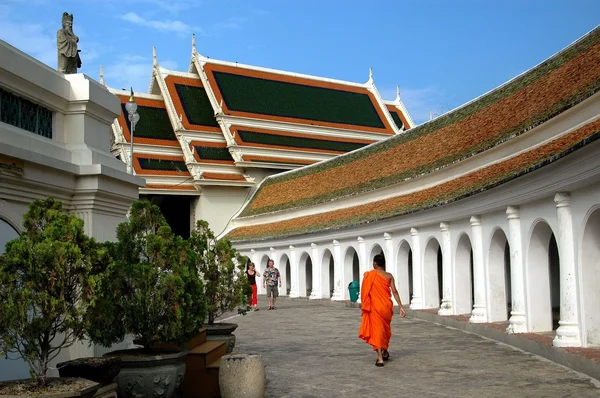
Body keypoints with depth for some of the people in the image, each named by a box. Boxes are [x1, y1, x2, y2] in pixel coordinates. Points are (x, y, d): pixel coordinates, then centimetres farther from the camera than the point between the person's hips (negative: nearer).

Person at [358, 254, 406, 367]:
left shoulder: (369, 275, -6)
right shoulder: (389, 276, 1)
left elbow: (365, 292, -7)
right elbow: (394, 292, -6)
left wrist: (363, 307, 2)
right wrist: (401, 307, -6)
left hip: (375, 307, -3)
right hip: (387, 306, 3)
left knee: (376, 330, 0)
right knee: (386, 329, 23)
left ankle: (380, 358, -9)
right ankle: (385, 352, 38)